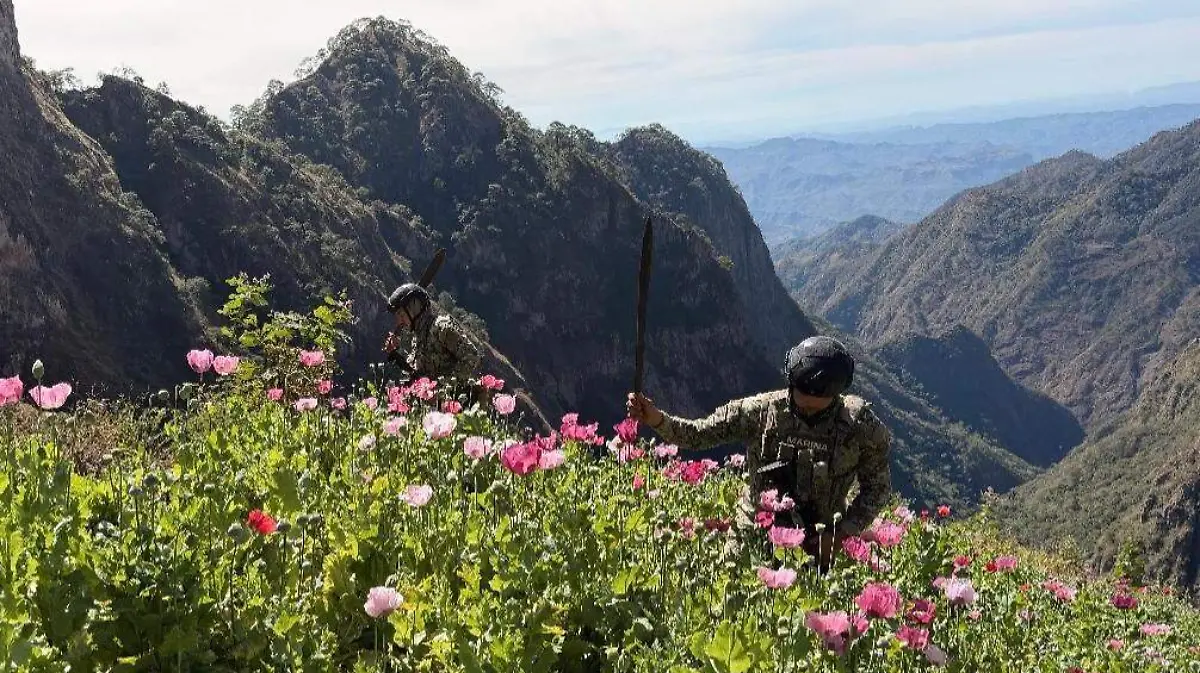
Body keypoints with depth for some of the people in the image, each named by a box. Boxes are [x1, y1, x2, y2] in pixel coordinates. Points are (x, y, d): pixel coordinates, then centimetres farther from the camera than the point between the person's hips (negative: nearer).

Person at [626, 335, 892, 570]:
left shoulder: (861, 428, -14)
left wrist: (844, 532, -15)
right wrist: (655, 419, -26)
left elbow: (877, 487, -2)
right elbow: (697, 434, -8)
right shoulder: (761, 411, -13)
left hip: (818, 544, 0)